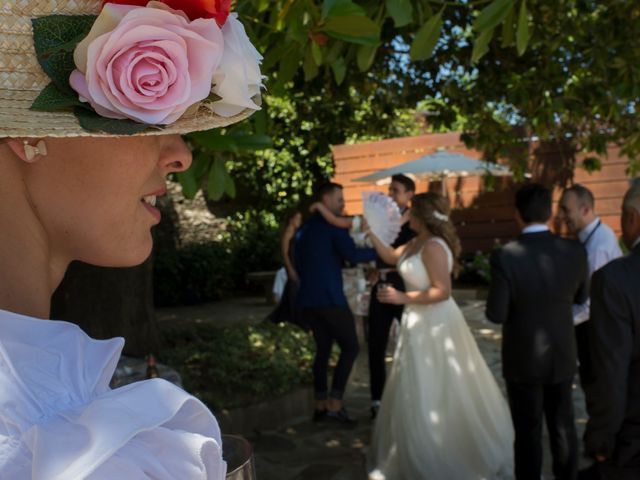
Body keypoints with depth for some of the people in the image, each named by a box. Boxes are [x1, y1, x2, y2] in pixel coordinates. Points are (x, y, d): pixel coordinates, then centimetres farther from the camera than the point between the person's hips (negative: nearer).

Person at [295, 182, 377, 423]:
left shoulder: (304, 228, 17)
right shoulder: (333, 225, -7)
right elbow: (352, 254, -18)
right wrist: (378, 250, -7)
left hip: (308, 299, 8)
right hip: (329, 298, -8)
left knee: (323, 348, 13)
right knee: (350, 347, 0)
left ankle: (320, 405, 13)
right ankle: (334, 404, -4)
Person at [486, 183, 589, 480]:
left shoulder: (505, 257, -24)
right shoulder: (575, 251, -13)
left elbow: (496, 315, -18)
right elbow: (581, 297, 4)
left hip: (523, 360, -3)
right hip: (563, 356, 3)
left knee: (528, 433, 12)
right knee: (563, 427, 21)